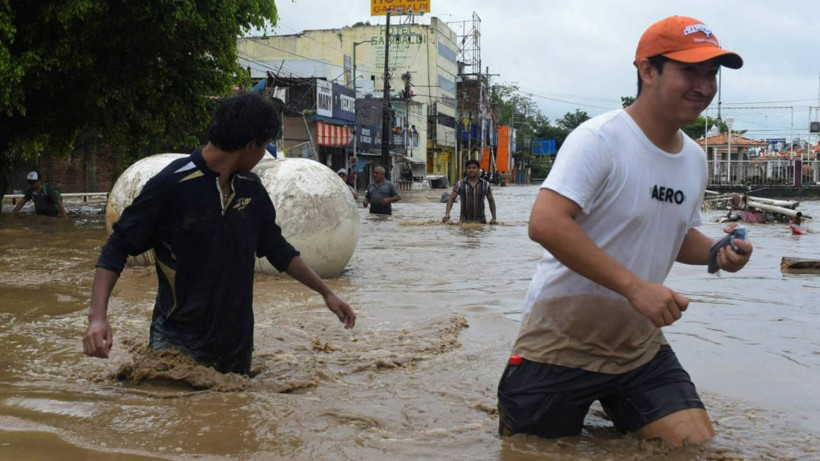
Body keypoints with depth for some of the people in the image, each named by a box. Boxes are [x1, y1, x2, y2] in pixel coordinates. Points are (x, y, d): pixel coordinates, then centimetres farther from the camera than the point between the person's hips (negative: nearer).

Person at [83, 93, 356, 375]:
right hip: (178, 344, -6)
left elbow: (276, 248, 19)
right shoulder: (171, 185, -14)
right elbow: (117, 249, -11)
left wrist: (326, 292, 21)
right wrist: (97, 316, -23)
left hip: (236, 344, 6)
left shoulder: (251, 189, 6)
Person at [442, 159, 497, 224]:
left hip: (480, 221, 1)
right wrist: (446, 215, -18)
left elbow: (491, 201, 12)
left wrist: (494, 218, 6)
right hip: (465, 221, -1)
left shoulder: (485, 184, 5)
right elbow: (451, 198, -4)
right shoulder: (460, 184, 1)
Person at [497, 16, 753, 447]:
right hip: (562, 343, -6)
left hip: (639, 345, 7)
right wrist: (634, 286, -33)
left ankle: (614, 414, 23)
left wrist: (716, 252, -2)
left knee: (699, 444, -1)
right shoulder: (599, 140, -18)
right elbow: (545, 223, -30)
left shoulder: (695, 159, 7)